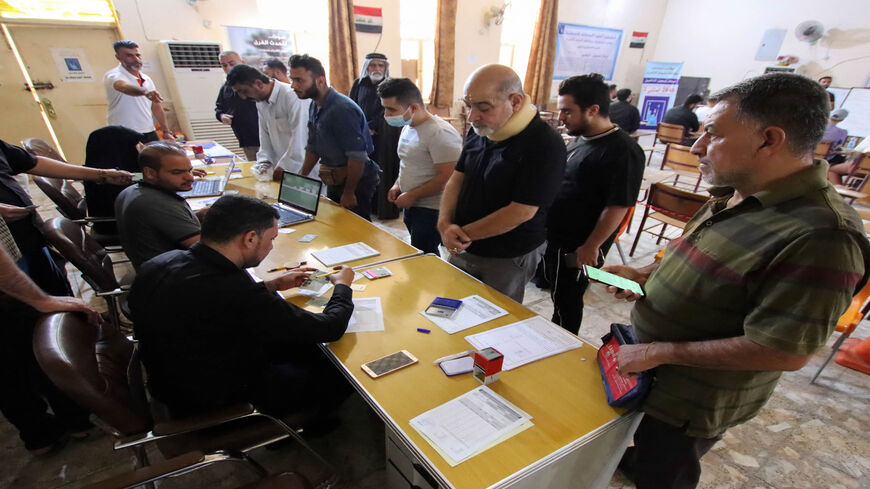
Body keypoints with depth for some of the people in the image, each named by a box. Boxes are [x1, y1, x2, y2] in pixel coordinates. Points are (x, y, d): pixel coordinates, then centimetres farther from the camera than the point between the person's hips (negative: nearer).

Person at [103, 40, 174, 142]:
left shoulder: (147, 79, 14)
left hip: (149, 134, 6)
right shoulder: (113, 75, -8)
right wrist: (145, 92, -52)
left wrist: (166, 131, 12)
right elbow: (124, 87, -32)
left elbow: (156, 107, 18)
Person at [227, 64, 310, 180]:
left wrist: (284, 166, -19)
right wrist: (264, 161, 3)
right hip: (281, 168, 7)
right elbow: (265, 134, 17)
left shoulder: (292, 96, -17)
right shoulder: (260, 102, 13)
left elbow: (300, 137, -21)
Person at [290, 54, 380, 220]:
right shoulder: (315, 107, 8)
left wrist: (349, 192, -19)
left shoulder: (343, 109, -22)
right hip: (334, 181, 9)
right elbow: (313, 148, 17)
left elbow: (358, 156, -25)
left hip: (356, 180, -9)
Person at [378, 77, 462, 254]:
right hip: (411, 206, 9)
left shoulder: (440, 133, -19)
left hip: (431, 211, -9)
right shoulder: (407, 127, 11)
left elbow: (447, 178, -23)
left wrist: (412, 195, -17)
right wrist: (398, 184, 7)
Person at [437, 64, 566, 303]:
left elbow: (521, 212, -24)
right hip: (462, 249, 6)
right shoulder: (480, 132, 1)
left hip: (507, 259, -6)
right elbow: (457, 178, 5)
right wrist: (445, 224, -12)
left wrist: (464, 233, -17)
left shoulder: (545, 144, -21)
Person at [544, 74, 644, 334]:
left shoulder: (622, 151, -20)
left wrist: (591, 247, -18)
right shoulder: (580, 139, 9)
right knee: (557, 291, 21)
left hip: (577, 248, -8)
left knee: (566, 300, 8)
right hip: (554, 238, 8)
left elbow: (618, 207, -21)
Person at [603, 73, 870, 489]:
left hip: (691, 399, -8)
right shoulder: (734, 194, -2)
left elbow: (785, 352, -29)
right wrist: (645, 275, -2)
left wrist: (658, 352, -25)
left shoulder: (820, 236, -30)